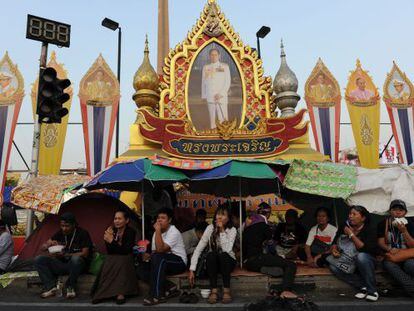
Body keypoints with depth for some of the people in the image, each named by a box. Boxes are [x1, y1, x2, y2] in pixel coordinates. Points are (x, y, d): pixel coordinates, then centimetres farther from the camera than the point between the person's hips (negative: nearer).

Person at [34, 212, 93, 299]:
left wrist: (65, 255, -22)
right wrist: (50, 244, -15)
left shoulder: (82, 233, -10)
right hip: (61, 265, 5)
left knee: (76, 259, -40)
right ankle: (51, 287, -18)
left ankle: (70, 287, -17)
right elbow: (43, 247, 9)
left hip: (77, 265, -5)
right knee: (39, 259, -14)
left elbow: (84, 254, -15)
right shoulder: (60, 233, 5)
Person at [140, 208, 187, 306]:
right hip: (164, 263, 8)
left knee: (158, 258, -34)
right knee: (142, 271, -12)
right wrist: (148, 255, -15)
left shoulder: (174, 232, -17)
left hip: (179, 262, -7)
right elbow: (155, 251, 8)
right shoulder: (157, 233, 7)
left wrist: (158, 230, -27)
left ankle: (157, 295, -26)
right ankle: (168, 288, -5)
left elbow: (160, 250, -29)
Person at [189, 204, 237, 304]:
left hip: (227, 261, -1)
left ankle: (226, 290, -23)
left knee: (223, 255, -34)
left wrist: (222, 230, -27)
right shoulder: (210, 228, -9)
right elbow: (198, 249, -11)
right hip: (213, 262, 1)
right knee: (211, 254, -32)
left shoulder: (232, 230, -12)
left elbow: (227, 250, -27)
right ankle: (214, 290, -25)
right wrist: (192, 270, -17)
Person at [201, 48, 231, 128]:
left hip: (221, 97, -3)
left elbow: (228, 82, -2)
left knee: (223, 118, -10)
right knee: (212, 118, 5)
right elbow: (203, 82, 14)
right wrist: (204, 95, 9)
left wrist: (221, 94, -13)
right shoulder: (206, 67, 11)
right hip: (210, 97, 3)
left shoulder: (225, 66, 3)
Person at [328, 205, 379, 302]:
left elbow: (365, 249, -25)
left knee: (361, 256, -38)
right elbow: (335, 242, 9)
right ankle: (362, 287, -15)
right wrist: (334, 250, -13)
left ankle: (372, 290, -20)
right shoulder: (344, 228, 2)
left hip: (365, 262, -4)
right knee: (333, 267, -25)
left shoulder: (369, 232, -11)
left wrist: (351, 235, -22)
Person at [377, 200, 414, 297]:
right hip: (391, 256, 0)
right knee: (388, 264, -35)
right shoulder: (383, 224, 6)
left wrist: (404, 231, -14)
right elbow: (381, 242, 5)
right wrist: (389, 249, -17)